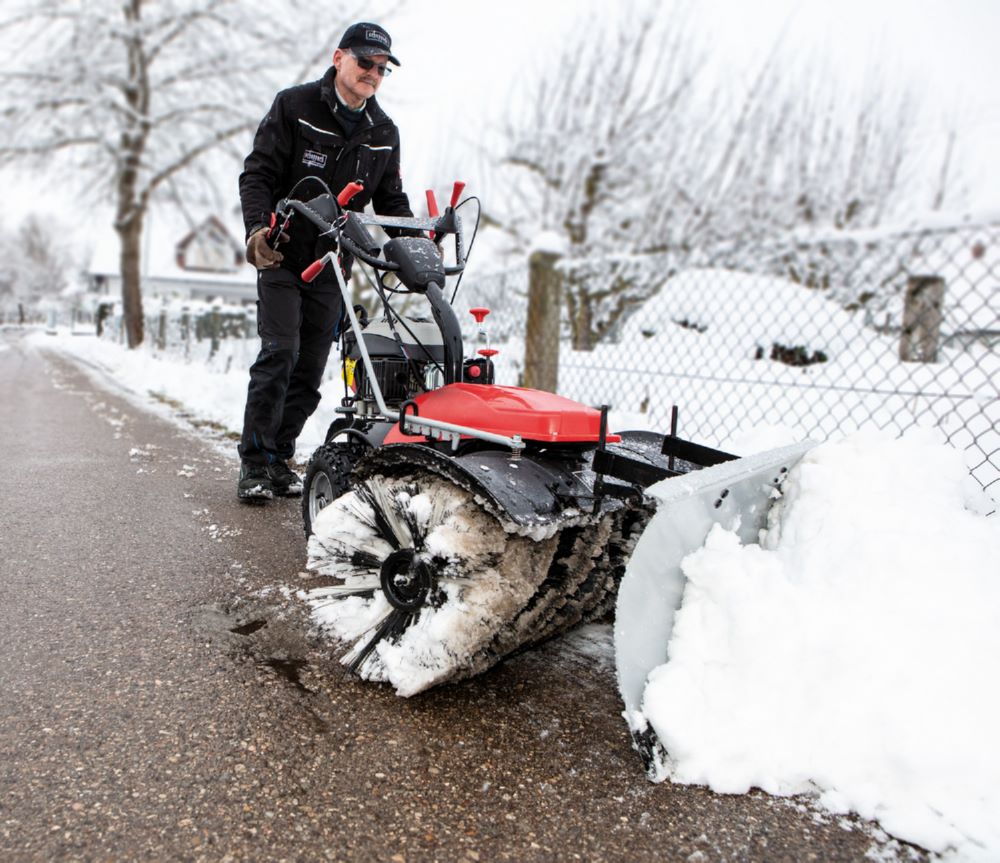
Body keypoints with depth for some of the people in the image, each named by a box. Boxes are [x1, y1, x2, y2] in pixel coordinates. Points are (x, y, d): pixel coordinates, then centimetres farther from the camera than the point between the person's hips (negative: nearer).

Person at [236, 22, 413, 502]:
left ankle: (279, 456, 15)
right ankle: (254, 462, -6)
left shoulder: (383, 133, 12)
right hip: (282, 256, -4)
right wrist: (258, 228, -23)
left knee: (310, 370, 3)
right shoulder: (295, 106, 0)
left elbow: (391, 201, 16)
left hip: (333, 267, 4)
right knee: (280, 353, -15)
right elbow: (257, 174, -6)